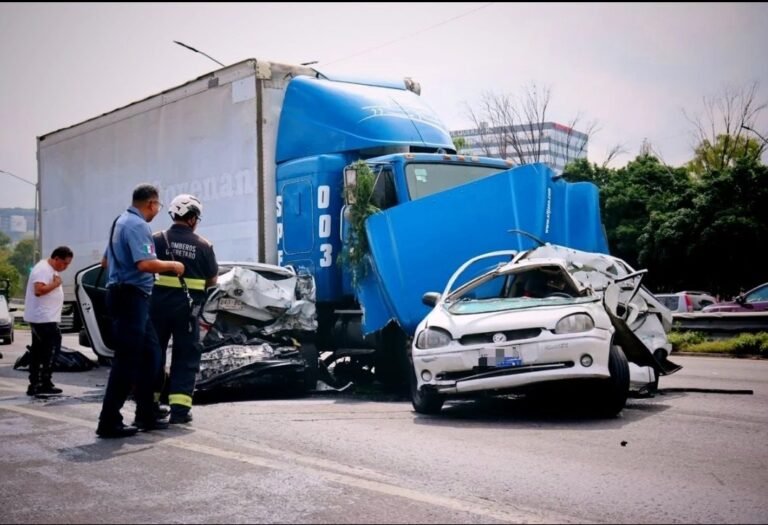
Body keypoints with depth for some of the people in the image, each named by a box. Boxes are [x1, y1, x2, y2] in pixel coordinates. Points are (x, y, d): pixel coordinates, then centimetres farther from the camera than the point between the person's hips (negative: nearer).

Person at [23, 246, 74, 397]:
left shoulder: (51, 270, 18)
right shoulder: (43, 269, -15)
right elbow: (38, 290, -26)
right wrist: (55, 284, -17)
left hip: (45, 318, 11)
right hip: (43, 318, -11)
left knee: (38, 351, 10)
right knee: (50, 350, -9)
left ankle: (35, 385, 14)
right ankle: (44, 384, -7)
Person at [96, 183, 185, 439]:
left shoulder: (121, 221, 18)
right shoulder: (137, 225, -14)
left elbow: (105, 261, 28)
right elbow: (145, 264, -27)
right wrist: (172, 265, -12)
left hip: (121, 293, 11)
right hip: (131, 296, -11)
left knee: (150, 353, 13)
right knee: (127, 359, -8)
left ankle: (146, 416, 17)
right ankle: (109, 422, -4)